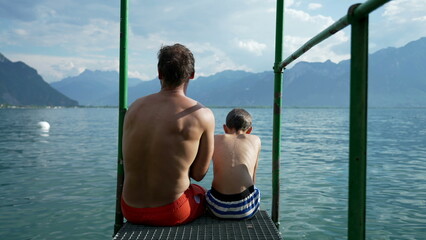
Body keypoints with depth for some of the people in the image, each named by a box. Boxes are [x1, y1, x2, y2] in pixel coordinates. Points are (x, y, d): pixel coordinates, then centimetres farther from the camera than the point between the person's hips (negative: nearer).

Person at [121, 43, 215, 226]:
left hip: (131, 210, 4)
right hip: (171, 213, -4)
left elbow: (129, 164, 11)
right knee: (202, 193, 33)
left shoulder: (135, 107, 0)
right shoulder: (203, 115, -13)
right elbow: (198, 174, -5)